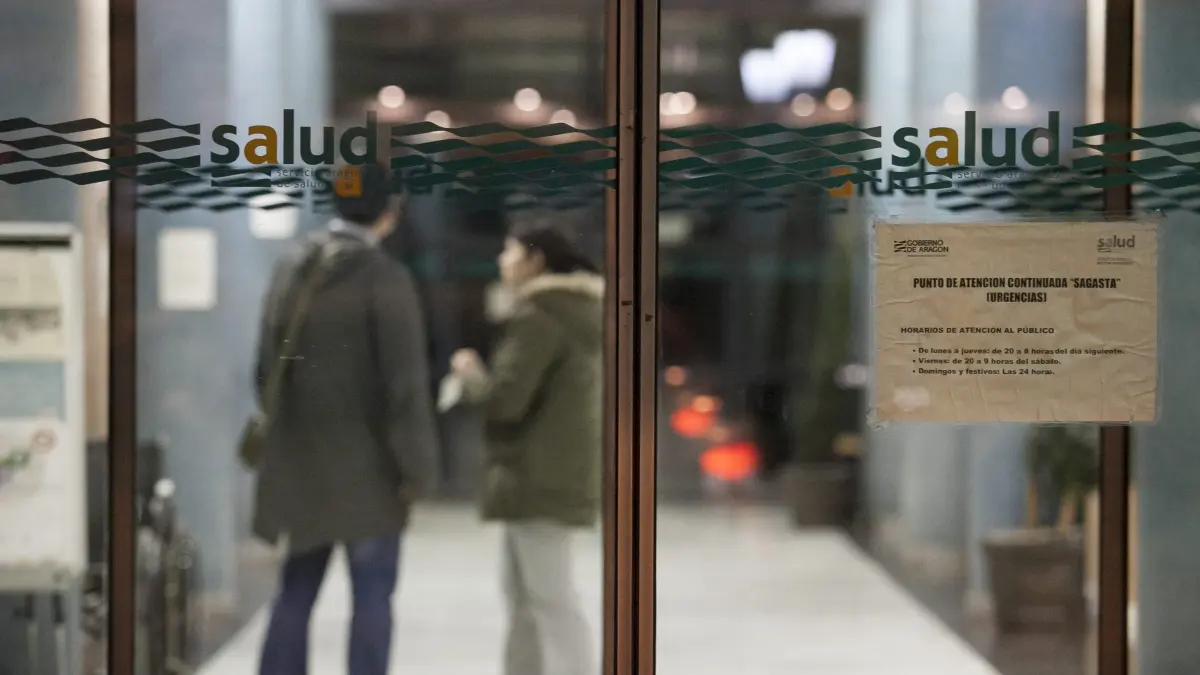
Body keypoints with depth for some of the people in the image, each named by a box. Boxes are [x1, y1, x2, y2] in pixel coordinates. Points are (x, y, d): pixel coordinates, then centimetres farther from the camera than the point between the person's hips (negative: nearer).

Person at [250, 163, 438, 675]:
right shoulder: (385, 278, -13)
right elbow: (405, 382, -15)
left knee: (296, 591, 14)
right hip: (365, 464, -6)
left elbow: (267, 365, 11)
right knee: (372, 594, 2)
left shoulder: (290, 271, 6)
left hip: (300, 461, 6)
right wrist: (414, 467, -9)